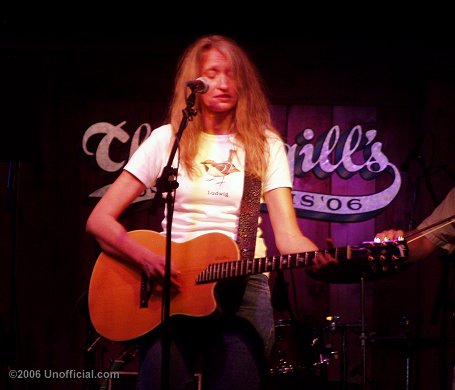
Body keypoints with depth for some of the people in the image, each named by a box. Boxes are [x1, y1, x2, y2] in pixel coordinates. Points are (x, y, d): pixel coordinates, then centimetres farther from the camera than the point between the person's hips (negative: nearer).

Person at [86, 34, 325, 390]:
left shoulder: (265, 145, 7)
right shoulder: (167, 140, 5)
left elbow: (287, 234, -2)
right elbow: (99, 220, 1)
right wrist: (147, 258, -15)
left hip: (244, 283, 1)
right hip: (172, 282, 0)